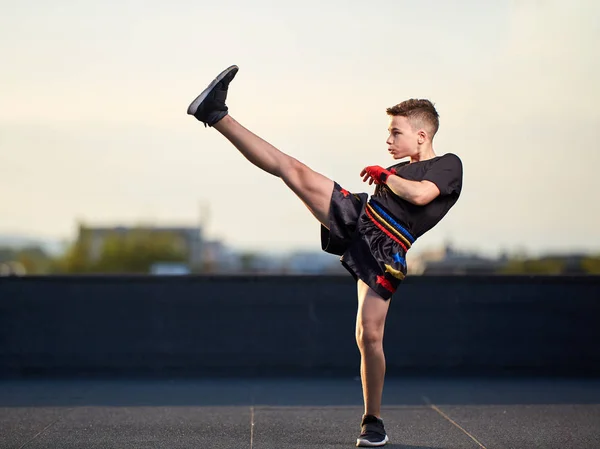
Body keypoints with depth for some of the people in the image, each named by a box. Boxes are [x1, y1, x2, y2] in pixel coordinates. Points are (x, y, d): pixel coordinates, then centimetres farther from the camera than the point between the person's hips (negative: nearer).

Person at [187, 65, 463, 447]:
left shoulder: (450, 165, 3)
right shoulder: (402, 170, 23)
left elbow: (420, 194, -16)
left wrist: (385, 175, -2)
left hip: (386, 252, -5)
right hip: (357, 216, 5)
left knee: (370, 336, -11)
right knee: (293, 169, -10)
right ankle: (216, 115, -14)